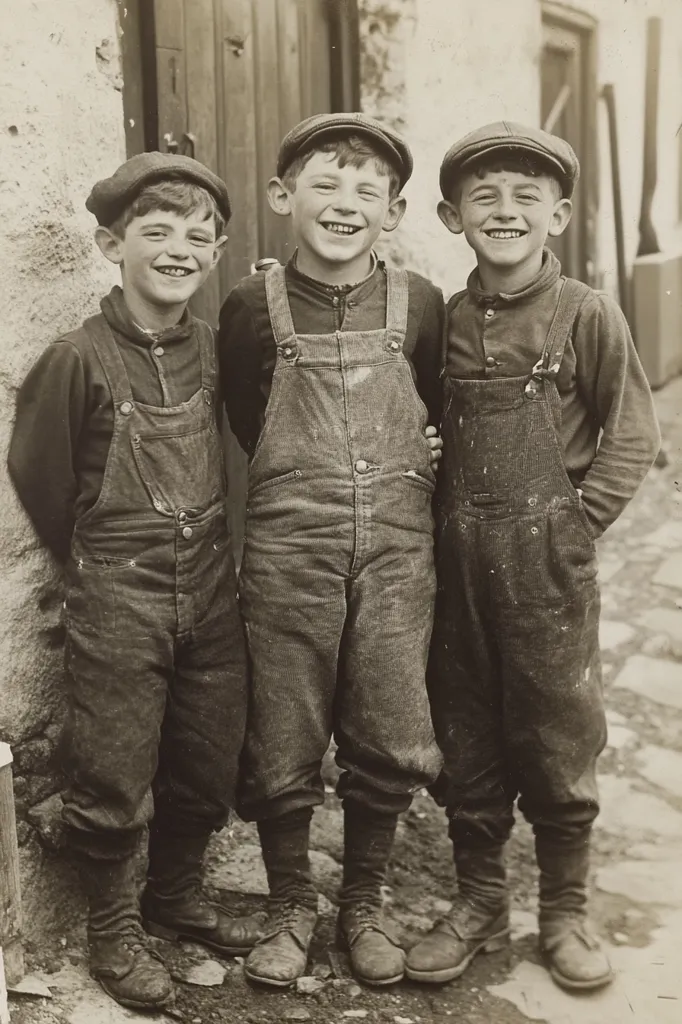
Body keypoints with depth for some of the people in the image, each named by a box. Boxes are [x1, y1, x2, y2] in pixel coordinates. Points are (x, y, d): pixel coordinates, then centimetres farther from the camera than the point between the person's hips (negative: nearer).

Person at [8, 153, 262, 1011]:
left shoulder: (211, 348, 1)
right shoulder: (76, 359, -14)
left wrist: (209, 547, 12)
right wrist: (97, 562, 6)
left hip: (209, 588, 5)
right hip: (116, 600, -5)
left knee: (208, 767, 15)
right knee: (113, 780, 6)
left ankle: (175, 898, 38)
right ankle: (112, 930, 27)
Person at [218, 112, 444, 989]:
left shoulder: (418, 305, 1)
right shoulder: (253, 308, -4)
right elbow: (246, 424, 7)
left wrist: (414, 465, 4)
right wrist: (303, 482, 7)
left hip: (397, 554, 2)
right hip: (287, 555, -1)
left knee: (389, 745, 8)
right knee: (283, 749, 7)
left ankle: (364, 902, 31)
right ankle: (290, 905, 30)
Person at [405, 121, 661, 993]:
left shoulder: (585, 315, -5)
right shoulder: (445, 321, 5)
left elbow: (631, 436, -3)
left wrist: (576, 521, -9)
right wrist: (441, 520, 1)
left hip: (549, 558, -3)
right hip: (458, 556, 4)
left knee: (556, 742, 7)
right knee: (466, 740, 12)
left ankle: (564, 912, 26)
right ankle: (478, 902, 30)